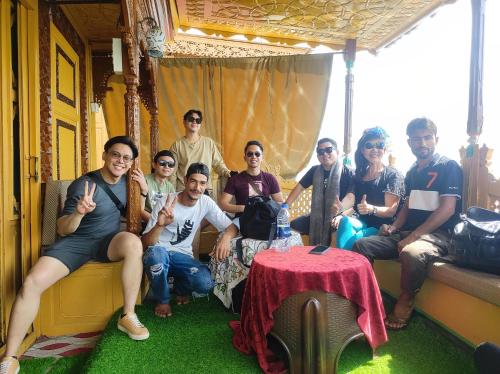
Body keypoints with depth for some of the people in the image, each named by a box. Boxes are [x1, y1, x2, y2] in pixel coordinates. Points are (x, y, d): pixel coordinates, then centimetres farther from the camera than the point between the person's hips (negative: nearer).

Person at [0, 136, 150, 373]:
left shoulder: (126, 180, 2)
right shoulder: (83, 184, -13)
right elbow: (62, 229, -12)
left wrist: (144, 191, -5)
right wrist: (79, 213, -35)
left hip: (109, 240, 2)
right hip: (76, 241, -2)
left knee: (133, 242, -33)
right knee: (32, 282, -24)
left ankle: (128, 316, -22)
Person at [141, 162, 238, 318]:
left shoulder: (206, 203, -5)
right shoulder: (165, 202, -14)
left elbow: (231, 226, -5)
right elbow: (146, 243, -18)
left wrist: (226, 237, -30)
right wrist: (160, 225, -40)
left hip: (183, 255, 2)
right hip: (159, 252, -2)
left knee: (206, 283, -26)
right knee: (156, 253, -38)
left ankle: (181, 286, 14)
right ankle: (163, 299, -7)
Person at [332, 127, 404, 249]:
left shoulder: (393, 175, -1)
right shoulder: (359, 175, 14)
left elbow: (391, 210, -9)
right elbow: (350, 197, -4)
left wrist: (371, 209, -32)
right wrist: (340, 208, -28)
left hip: (382, 227, -4)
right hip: (363, 223, 4)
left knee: (351, 240, -31)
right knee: (345, 221, -30)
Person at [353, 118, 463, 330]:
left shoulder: (448, 166, -3)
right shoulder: (412, 172, 17)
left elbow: (448, 209, -14)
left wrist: (412, 237, -19)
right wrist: (394, 227, 0)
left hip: (437, 235, -6)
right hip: (407, 233, 7)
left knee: (411, 253, -39)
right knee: (361, 245, -11)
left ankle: (405, 301, -12)